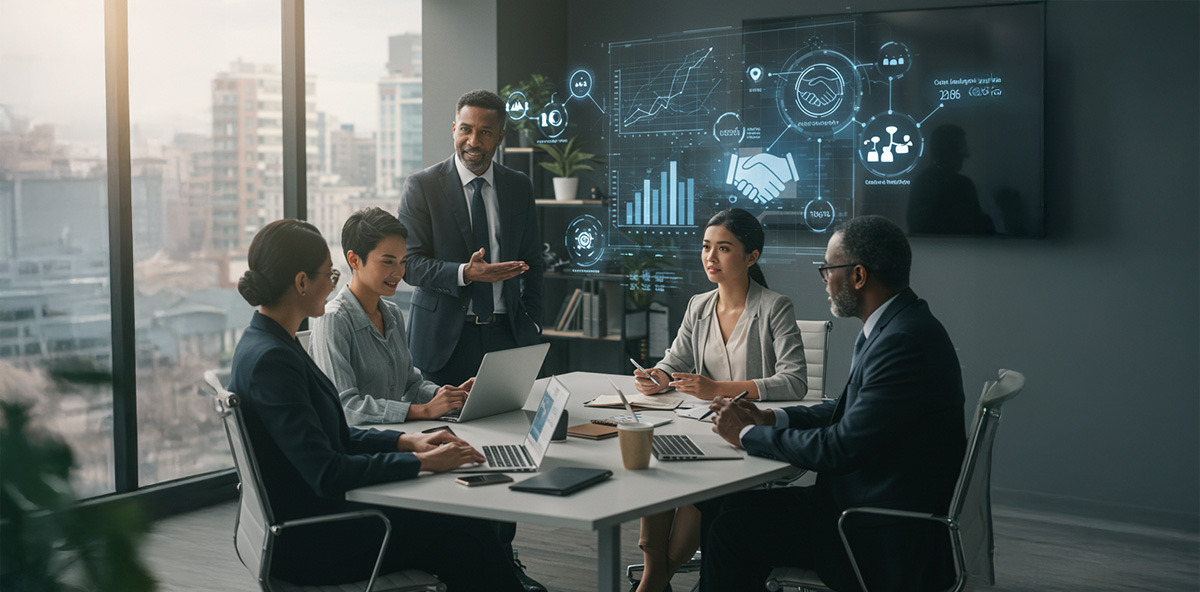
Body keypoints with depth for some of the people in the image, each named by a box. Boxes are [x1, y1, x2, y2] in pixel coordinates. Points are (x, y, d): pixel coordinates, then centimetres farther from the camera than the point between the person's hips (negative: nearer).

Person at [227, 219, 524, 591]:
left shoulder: (273, 343, 8)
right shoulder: (269, 359, -23)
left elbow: (332, 437, 15)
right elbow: (326, 473, -26)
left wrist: (405, 441, 3)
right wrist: (420, 462, -18)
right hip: (303, 543, -9)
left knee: (467, 519, 3)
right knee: (466, 535, -8)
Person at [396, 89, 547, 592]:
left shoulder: (518, 187, 10)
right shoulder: (422, 186, -1)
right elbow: (411, 262, -6)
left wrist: (531, 327, 10)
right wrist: (464, 273, -22)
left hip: (505, 333, 3)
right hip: (446, 338, -3)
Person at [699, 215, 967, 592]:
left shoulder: (903, 342, -24)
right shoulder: (896, 325, 9)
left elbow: (841, 449, -25)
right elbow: (848, 410, 18)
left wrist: (749, 434, -12)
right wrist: (768, 418, 6)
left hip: (891, 544, -10)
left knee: (732, 527, -12)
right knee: (719, 506, 6)